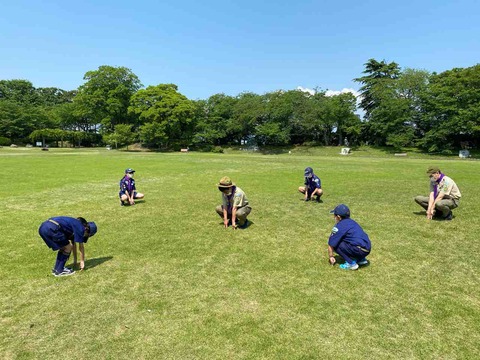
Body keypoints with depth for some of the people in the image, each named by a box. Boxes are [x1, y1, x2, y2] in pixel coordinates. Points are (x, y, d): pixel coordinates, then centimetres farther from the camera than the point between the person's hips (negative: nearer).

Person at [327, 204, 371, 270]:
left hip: (360, 250, -9)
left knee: (336, 244, -4)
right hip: (368, 249, 9)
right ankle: (361, 259, 22)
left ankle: (351, 263, -2)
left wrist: (331, 256, 15)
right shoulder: (353, 222, 19)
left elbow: (331, 244, -2)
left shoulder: (339, 226, -6)